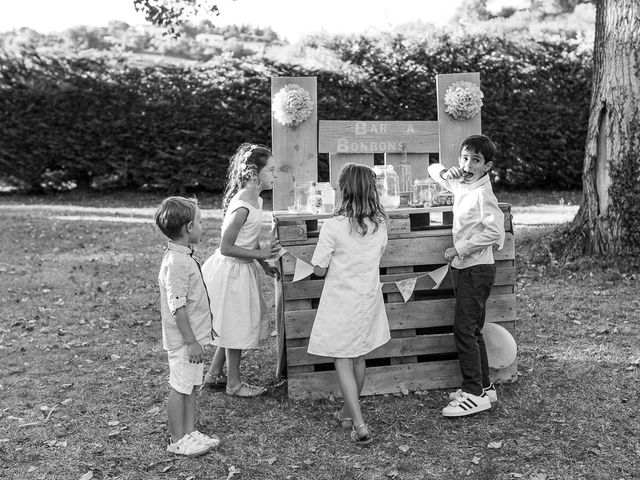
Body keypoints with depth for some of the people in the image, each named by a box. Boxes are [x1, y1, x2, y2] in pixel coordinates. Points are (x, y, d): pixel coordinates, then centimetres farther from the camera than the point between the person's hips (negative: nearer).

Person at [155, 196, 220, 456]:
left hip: (193, 336, 10)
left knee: (191, 386, 17)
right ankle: (178, 441, 15)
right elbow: (177, 307, -24)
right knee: (180, 389, 2)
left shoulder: (183, 257, 9)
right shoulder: (176, 262, -23)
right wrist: (191, 341, -21)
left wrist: (200, 333, 24)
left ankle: (190, 433, 28)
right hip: (183, 340, -10)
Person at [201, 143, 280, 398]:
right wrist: (261, 254, -19)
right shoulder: (242, 207, -25)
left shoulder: (256, 200, 5)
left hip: (242, 269, 9)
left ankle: (214, 374, 34)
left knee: (234, 324, 20)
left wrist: (265, 265, 12)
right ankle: (234, 383, 23)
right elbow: (226, 247, -24)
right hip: (231, 271, -9)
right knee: (237, 325, 5)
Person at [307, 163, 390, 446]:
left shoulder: (334, 227, -20)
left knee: (342, 362, 5)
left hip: (341, 302, -5)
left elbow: (319, 270, -14)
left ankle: (360, 426, -1)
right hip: (369, 298, 5)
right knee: (359, 359, 18)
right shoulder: (380, 224, -5)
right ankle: (348, 412, 36)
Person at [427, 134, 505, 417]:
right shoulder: (461, 185, 9)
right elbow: (432, 169, 23)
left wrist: (458, 249, -21)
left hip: (477, 269, -9)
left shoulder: (482, 192, -16)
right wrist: (445, 172, 0)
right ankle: (484, 387, 25)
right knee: (472, 330, 15)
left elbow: (493, 231, -27)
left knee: (464, 329, -9)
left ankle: (474, 394, -3)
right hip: (467, 268, 9)